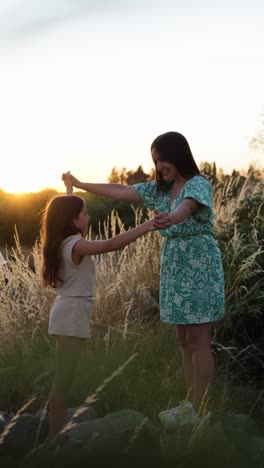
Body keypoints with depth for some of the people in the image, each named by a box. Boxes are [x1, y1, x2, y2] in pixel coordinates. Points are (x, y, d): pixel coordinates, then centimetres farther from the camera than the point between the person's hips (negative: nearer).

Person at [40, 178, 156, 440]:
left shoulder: (62, 242, 10)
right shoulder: (76, 245, -18)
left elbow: (66, 212, 31)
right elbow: (111, 245, -33)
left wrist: (69, 188, 42)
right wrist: (145, 227, -33)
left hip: (67, 313, 10)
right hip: (72, 315, -10)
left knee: (64, 378, 14)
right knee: (64, 379, -6)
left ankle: (58, 435, 21)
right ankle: (55, 438, -2)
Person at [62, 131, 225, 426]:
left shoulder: (198, 185, -12)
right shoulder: (160, 189, 12)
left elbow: (187, 207, -34)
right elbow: (121, 191, 15)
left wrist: (171, 219, -56)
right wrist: (81, 185, 16)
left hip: (198, 266, -8)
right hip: (173, 266, 8)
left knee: (198, 341, -5)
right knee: (184, 340, 10)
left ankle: (200, 411, -1)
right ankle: (190, 404, 17)